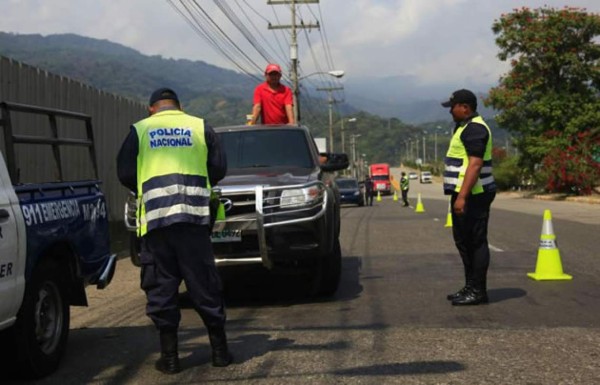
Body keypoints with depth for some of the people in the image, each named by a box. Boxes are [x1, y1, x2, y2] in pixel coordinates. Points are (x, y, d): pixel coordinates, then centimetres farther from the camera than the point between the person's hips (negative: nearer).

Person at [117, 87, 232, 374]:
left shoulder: (139, 131, 9)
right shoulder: (200, 127, 11)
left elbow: (125, 173, 6)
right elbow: (219, 169, 9)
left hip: (155, 218, -1)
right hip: (194, 216, 1)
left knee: (161, 287, 5)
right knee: (204, 284, 7)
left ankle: (169, 356, 6)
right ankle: (219, 350, 12)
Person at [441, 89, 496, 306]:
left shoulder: (475, 129, -15)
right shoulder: (465, 127, 19)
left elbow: (475, 164, -24)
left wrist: (462, 196, -28)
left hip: (473, 195, -11)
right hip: (464, 194, 11)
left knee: (476, 242, -6)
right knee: (463, 240, 16)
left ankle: (478, 291, -1)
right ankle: (471, 287, 24)